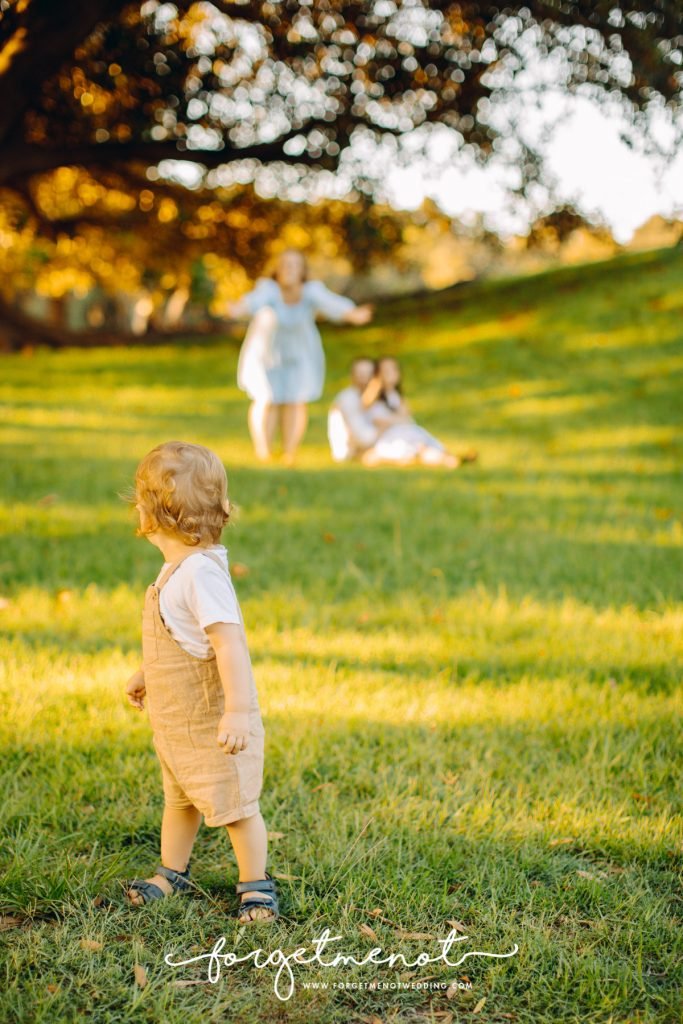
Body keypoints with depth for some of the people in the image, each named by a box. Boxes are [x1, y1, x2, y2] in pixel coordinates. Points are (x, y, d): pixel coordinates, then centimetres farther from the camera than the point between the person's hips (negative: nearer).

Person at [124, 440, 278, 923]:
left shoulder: (202, 572, -28)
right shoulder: (178, 567, 5)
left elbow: (229, 641, -34)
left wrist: (238, 711, -37)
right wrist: (145, 674, 31)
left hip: (212, 720, -10)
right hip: (176, 719, 10)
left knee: (234, 805, 4)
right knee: (179, 798, 24)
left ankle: (257, 886, 20)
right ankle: (172, 874, 41)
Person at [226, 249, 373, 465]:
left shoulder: (311, 291, -24)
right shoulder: (269, 289, -28)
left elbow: (330, 303, -42)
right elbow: (255, 300, -49)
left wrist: (353, 314, -63)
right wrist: (238, 309, -71)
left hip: (299, 353, 2)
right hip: (266, 350, -1)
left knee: (295, 402, 1)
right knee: (266, 401, -2)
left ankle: (289, 452, 13)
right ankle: (263, 452, 12)